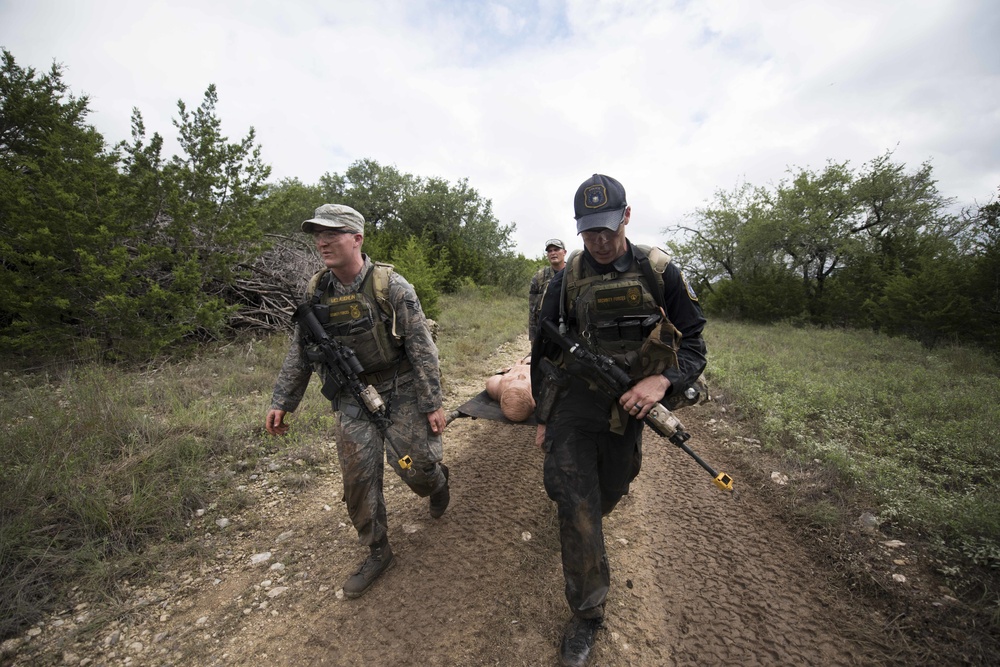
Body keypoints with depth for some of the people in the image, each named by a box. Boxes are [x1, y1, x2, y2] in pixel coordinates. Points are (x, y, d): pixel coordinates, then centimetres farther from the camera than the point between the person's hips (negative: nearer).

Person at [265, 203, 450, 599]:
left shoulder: (390, 286, -15)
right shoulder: (316, 292, -1)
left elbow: (421, 347, -14)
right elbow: (299, 352, 9)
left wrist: (432, 404, -13)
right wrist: (282, 402, 8)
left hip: (400, 392, -4)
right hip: (352, 399, 4)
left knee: (417, 466, 0)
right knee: (358, 478, 6)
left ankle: (437, 479, 40)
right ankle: (377, 553, 29)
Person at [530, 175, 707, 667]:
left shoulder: (659, 272, -6)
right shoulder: (566, 279, -4)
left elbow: (693, 346, -2)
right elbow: (543, 351, 3)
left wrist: (662, 381, -23)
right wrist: (542, 418, 5)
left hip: (627, 411, 2)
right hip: (571, 410, -1)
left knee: (606, 497, 23)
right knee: (577, 515, -1)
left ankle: (584, 522, 59)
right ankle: (587, 617, 22)